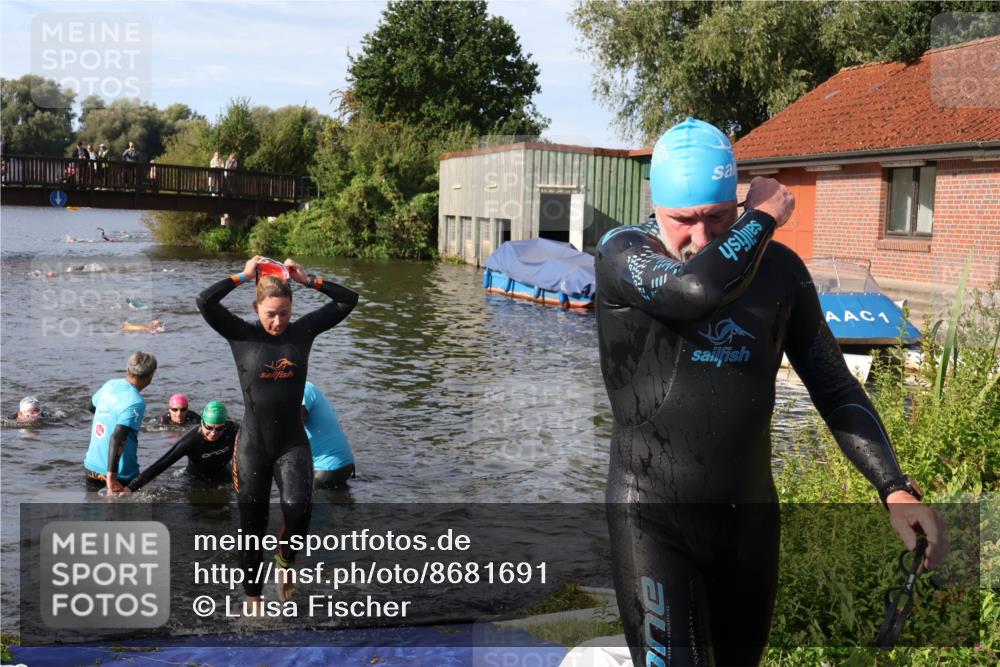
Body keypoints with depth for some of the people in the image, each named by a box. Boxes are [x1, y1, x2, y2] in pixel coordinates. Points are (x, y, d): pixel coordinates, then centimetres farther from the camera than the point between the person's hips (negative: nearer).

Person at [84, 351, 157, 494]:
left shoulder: (110, 385, 3)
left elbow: (91, 406, 23)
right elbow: (117, 438, -29)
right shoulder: (136, 403, -21)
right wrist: (111, 478, -30)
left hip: (91, 467, 7)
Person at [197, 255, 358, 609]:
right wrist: (243, 276, -11)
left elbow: (348, 300, 1)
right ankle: (253, 596, 28)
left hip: (293, 443, 1)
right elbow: (205, 301, -19)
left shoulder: (303, 330, 0)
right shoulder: (242, 335, -5)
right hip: (253, 445, -1)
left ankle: (286, 558, 9)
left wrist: (308, 280, -5)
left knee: (298, 506, -23)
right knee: (253, 526, 8)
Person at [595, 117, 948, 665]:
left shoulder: (778, 268, 1)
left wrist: (895, 489, -8)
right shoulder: (622, 252, -10)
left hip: (751, 513, 4)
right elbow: (699, 289, -32)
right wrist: (764, 215, -15)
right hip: (653, 516, -4)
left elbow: (833, 385, 5)